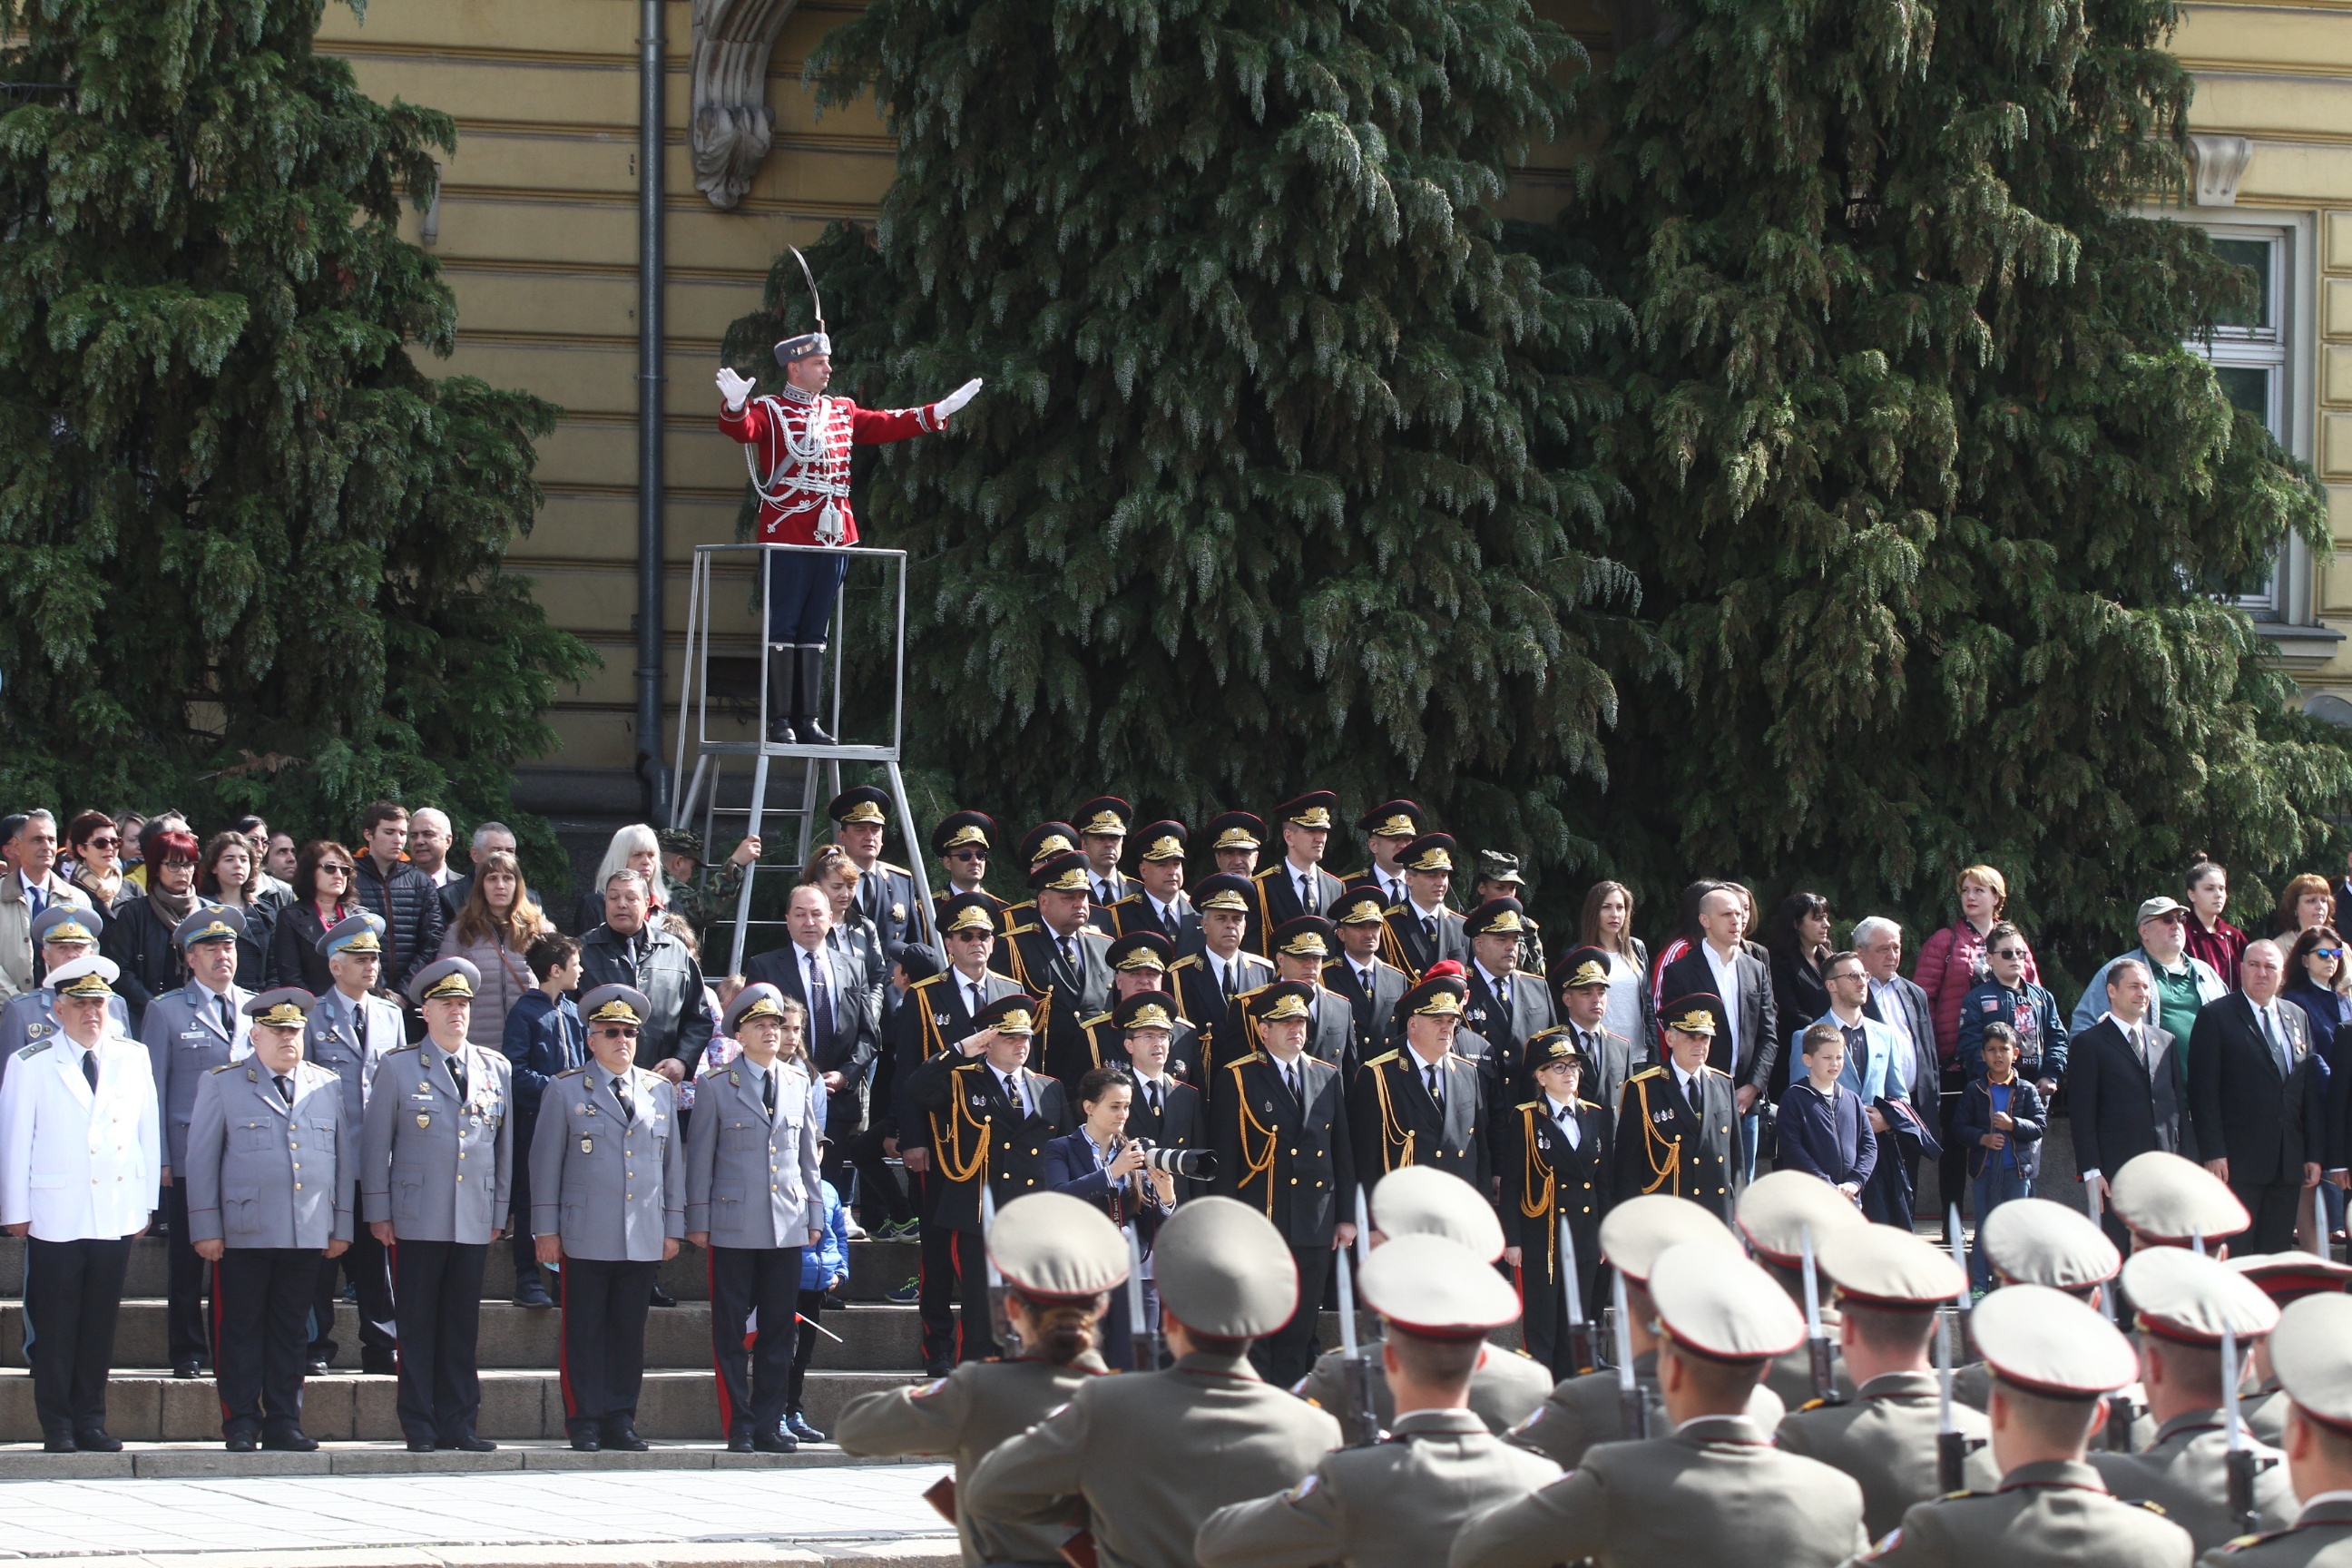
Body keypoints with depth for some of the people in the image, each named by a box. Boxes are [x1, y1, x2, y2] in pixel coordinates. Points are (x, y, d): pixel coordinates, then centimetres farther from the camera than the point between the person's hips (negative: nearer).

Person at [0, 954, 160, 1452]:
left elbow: (148, 1131, 12)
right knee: (55, 1326, -1)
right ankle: (57, 1426, 5)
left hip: (116, 1216, 3)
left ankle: (91, 1423, 12)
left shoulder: (133, 1058, 9)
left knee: (100, 1324, 6)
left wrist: (146, 1202, 9)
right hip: (56, 1217, -3)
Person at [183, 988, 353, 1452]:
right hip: (245, 1235, -3)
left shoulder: (328, 1086, 14)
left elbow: (345, 1158, 16)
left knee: (292, 1331, 5)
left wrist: (342, 1226, 10)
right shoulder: (223, 1084, 6)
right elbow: (201, 1159, 4)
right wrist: (206, 1228, -3)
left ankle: (284, 1423, 9)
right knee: (242, 1329, 0)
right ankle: (241, 1425, 5)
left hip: (309, 1236, 3)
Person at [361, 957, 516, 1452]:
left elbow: (506, 1145, 15)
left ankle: (458, 1424, 9)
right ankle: (419, 1426, 3)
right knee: (417, 1325, -1)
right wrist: (378, 1212, -1)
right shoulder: (398, 1068, 4)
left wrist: (500, 1211, 11)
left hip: (474, 1221, 2)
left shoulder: (497, 1070, 12)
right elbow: (376, 1144, 4)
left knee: (462, 1326, 4)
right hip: (418, 1220, -2)